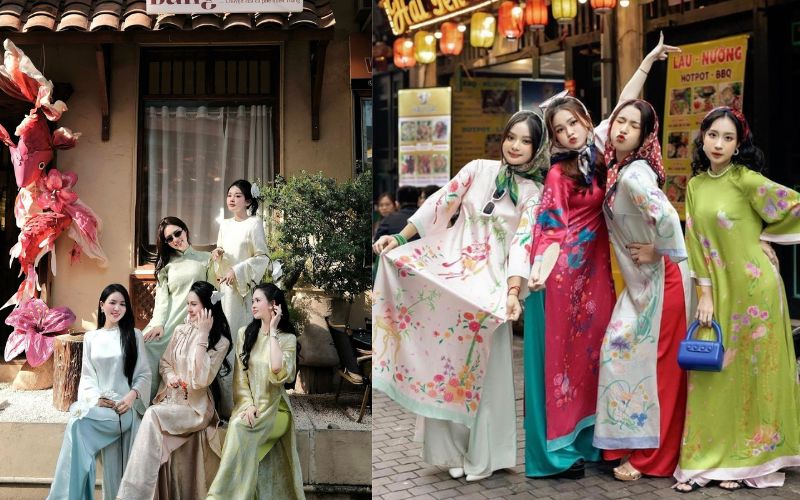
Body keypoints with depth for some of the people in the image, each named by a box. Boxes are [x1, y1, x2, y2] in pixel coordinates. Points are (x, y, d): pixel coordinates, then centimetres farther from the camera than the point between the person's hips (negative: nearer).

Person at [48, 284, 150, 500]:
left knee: (78, 423, -28)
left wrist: (132, 395, -15)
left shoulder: (134, 335, 8)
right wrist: (96, 398, -9)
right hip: (98, 404, 3)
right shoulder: (90, 337, 15)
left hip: (125, 406, -3)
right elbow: (86, 376, 11)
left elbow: (144, 374, 4)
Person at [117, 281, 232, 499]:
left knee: (153, 416, -29)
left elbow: (202, 379, -18)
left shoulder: (220, 341, -7)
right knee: (156, 428, -24)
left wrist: (202, 335, -19)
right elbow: (164, 362, 18)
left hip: (196, 407, -5)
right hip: (170, 399, 5)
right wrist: (170, 376, -6)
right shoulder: (180, 331, 10)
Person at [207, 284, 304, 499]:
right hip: (250, 406, 3)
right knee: (239, 427, -29)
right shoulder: (245, 333, 9)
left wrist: (272, 332, -13)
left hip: (275, 410, -3)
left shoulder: (288, 338, -1)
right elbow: (240, 376, 4)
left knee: (240, 428, -31)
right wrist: (248, 404, -13)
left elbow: (278, 372, -19)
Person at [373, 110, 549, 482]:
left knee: (480, 367, 1)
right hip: (448, 268, 2)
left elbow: (522, 243, -8)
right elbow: (440, 203, 5)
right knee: (441, 357, 3)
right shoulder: (479, 169, 5)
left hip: (490, 280, -2)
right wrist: (400, 237, 0)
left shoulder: (533, 193, 2)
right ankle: (449, 448, 16)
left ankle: (481, 453, 16)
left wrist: (513, 292, -21)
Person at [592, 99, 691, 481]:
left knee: (647, 360, 0)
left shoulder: (633, 175, -22)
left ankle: (649, 455, 14)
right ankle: (635, 444, 24)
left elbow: (667, 217, -33)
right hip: (641, 281, 9)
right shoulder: (616, 170, 6)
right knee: (621, 350, 12)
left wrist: (660, 252, -18)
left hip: (660, 281, -9)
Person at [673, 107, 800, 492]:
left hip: (754, 287, -5)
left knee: (752, 373, 4)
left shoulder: (746, 181, -9)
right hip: (719, 290, 5)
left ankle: (746, 461, 16)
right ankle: (706, 460, 14)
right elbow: (696, 243, 5)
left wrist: (761, 235, -3)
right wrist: (705, 293, -1)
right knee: (713, 372, 6)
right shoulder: (695, 186, 7)